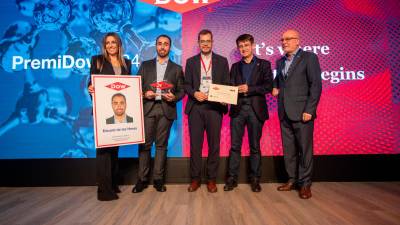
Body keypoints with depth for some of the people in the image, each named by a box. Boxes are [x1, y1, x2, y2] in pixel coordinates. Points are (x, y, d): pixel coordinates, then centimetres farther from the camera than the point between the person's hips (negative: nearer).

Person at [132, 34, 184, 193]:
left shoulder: (177, 68, 13)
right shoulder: (145, 65, 14)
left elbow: (181, 90, 9)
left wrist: (174, 97, -10)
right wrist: (144, 94, -9)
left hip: (166, 109, 0)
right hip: (148, 108, 1)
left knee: (161, 144, 2)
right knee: (145, 144, -1)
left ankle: (158, 179, 11)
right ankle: (142, 179, 8)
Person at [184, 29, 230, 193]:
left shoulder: (222, 61, 10)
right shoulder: (191, 61, 12)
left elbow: (227, 84, 7)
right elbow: (186, 84, 9)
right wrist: (194, 93, -10)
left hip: (215, 106, 0)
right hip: (195, 107, 1)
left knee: (214, 144, 4)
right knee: (195, 143, 3)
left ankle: (212, 179, 16)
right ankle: (195, 178, 16)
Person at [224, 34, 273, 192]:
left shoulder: (264, 64, 7)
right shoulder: (235, 66, 17)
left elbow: (268, 86, -4)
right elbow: (231, 87, 11)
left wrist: (249, 89, -14)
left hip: (255, 109, -2)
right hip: (238, 109, 2)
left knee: (255, 146, 5)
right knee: (235, 145, 2)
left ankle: (255, 179, 16)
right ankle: (232, 178, 10)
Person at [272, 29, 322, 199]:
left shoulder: (309, 57, -2)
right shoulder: (280, 61, 17)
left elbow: (316, 85, -8)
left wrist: (309, 110, -15)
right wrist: (275, 88, 6)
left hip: (301, 112, -6)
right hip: (284, 113, 6)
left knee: (305, 149, 1)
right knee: (288, 149, 10)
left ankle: (305, 184, 13)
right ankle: (292, 180, 22)